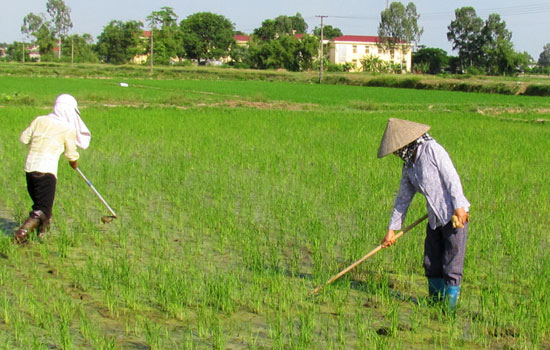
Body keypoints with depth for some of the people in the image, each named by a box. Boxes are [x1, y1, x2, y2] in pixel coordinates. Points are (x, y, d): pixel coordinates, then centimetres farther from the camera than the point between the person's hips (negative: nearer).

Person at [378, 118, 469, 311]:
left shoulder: (433, 150, -10)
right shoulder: (408, 165, 12)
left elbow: (452, 178, -15)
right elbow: (403, 198, 16)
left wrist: (459, 208, -22)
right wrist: (392, 229, 16)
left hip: (455, 215, -8)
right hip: (435, 219, 8)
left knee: (452, 264, -4)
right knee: (432, 264, 12)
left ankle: (450, 305, 3)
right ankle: (435, 301, 24)